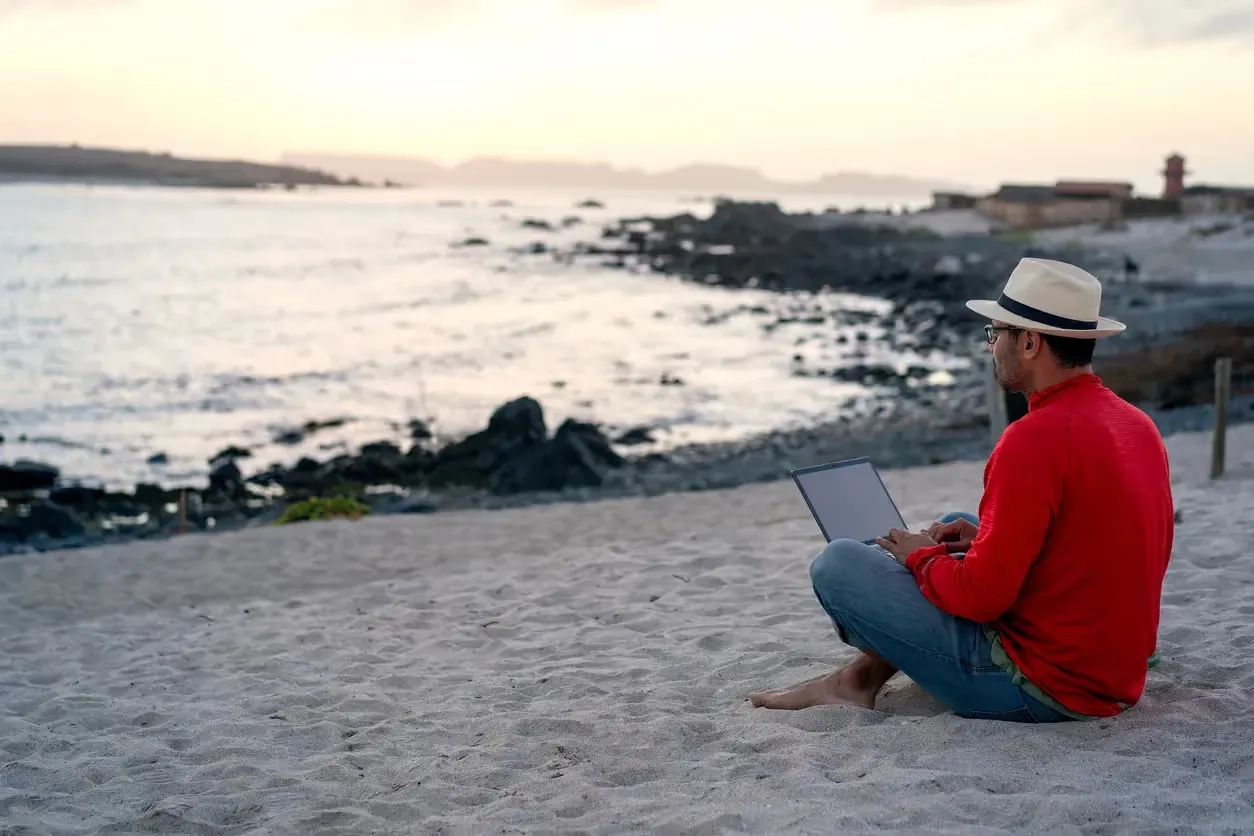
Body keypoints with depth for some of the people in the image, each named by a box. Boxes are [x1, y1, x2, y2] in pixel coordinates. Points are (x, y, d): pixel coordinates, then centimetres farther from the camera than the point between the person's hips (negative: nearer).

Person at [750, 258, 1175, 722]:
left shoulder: (1035, 439, -23)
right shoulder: (1139, 424, 5)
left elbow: (980, 596, -23)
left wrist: (921, 557, -3)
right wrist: (990, 540, 12)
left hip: (1042, 690, -9)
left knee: (837, 564, -5)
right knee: (954, 525, 25)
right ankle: (859, 678, 24)